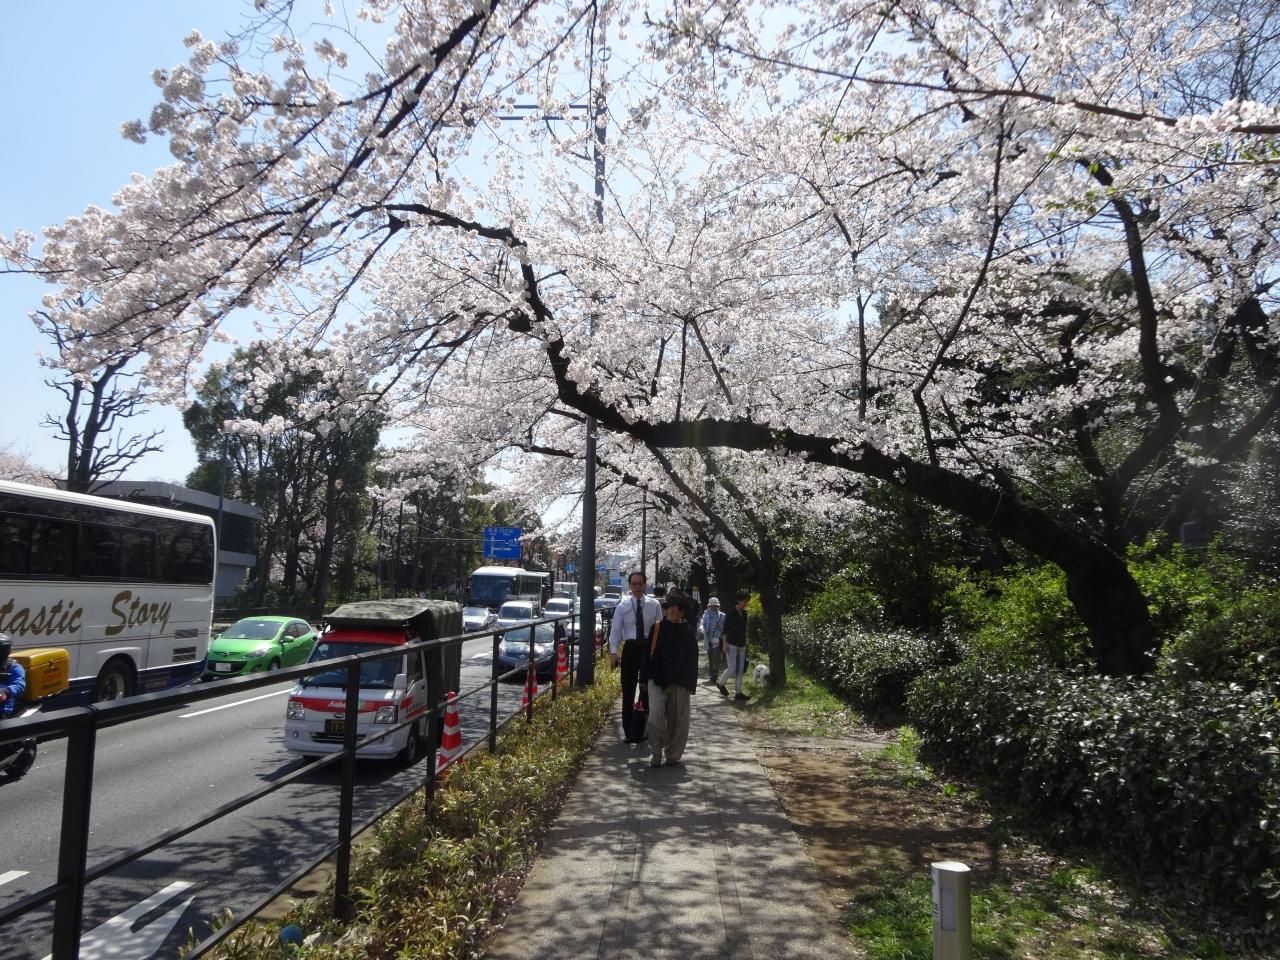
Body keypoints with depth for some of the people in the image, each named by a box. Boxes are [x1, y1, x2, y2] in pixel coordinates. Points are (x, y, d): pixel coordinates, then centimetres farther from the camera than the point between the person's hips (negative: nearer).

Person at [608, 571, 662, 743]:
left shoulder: (654, 605, 0)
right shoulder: (622, 606, 0)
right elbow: (615, 630, -3)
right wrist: (613, 652, -15)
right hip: (630, 648, 0)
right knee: (628, 690, 5)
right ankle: (629, 730, 16)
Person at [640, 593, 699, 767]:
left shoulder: (688, 631, 2)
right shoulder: (657, 628, 0)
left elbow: (692, 659, 7)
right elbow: (647, 653, 4)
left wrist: (691, 683, 4)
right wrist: (644, 678, 3)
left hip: (680, 683, 1)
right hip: (657, 680, -1)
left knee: (678, 720, 6)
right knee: (656, 717, -13)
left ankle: (673, 755, 21)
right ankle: (656, 753, 4)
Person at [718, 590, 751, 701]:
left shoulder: (744, 613, 9)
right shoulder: (731, 613, -11)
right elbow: (725, 630, -12)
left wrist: (745, 644, 17)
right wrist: (724, 644, -15)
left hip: (741, 645, 7)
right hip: (731, 645, -7)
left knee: (740, 669, 6)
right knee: (732, 668, -8)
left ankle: (738, 693, 11)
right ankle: (721, 684, 17)